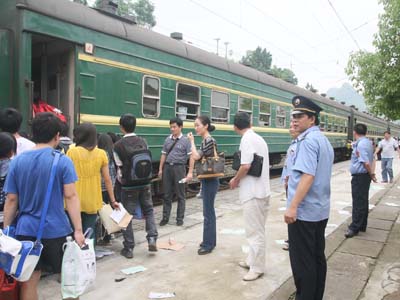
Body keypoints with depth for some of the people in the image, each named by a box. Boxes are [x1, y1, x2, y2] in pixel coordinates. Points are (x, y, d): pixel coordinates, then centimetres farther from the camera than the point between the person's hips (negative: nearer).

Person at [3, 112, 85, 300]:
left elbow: (11, 200, 3)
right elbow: (70, 196, -13)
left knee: (28, 282, 12)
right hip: (56, 230, -3)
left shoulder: (17, 161, 2)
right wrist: (78, 231, -12)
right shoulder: (63, 161, -8)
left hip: (26, 230, 3)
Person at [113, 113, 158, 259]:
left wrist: (120, 182, 7)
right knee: (149, 210, 20)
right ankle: (152, 239, 6)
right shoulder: (143, 142, 0)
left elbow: (119, 168, -10)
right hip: (145, 183, 4)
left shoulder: (118, 145, -11)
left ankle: (128, 249, 14)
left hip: (128, 186, -3)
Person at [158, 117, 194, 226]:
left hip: (179, 168, -4)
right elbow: (163, 155, 13)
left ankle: (180, 218, 17)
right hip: (167, 167, 4)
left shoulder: (185, 140, -5)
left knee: (180, 195, 6)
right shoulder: (167, 140, 8)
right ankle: (165, 217, 18)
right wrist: (161, 169, 9)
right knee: (167, 194, 9)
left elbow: (191, 157, -8)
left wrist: (190, 172, -14)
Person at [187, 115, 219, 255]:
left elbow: (196, 156, -26)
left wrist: (192, 141, -14)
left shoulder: (209, 140, -17)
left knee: (208, 213, -2)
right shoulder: (205, 141, 12)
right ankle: (210, 241, 26)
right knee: (209, 211, 16)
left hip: (210, 181, -10)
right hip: (207, 180, 10)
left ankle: (208, 245, 7)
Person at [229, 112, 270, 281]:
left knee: (255, 231, 0)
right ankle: (252, 260, 31)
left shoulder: (247, 139, -15)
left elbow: (245, 166, -23)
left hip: (253, 193, -10)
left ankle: (257, 268, 10)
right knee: (257, 229, 18)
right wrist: (240, 179, 16)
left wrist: (235, 180, -6)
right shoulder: (259, 138, 13)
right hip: (261, 190, 10)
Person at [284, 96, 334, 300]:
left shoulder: (308, 140, -17)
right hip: (321, 210, 10)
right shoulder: (323, 140, 14)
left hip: (303, 212, -10)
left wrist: (292, 206, -25)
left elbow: (308, 176, -26)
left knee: (302, 261, 1)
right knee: (317, 256, 17)